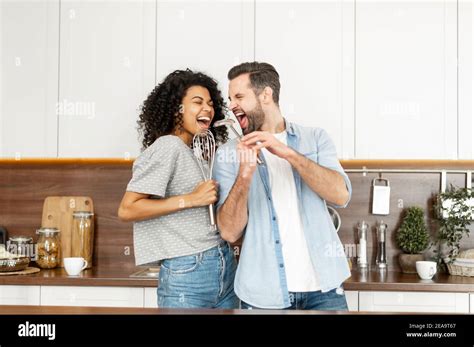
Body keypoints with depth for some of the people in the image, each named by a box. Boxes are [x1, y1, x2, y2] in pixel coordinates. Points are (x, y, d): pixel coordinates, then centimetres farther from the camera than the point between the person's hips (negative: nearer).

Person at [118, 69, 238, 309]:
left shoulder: (195, 153, 15)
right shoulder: (168, 146, -11)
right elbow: (126, 210, -17)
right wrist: (191, 199, -19)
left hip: (225, 267, 8)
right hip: (187, 272, -8)